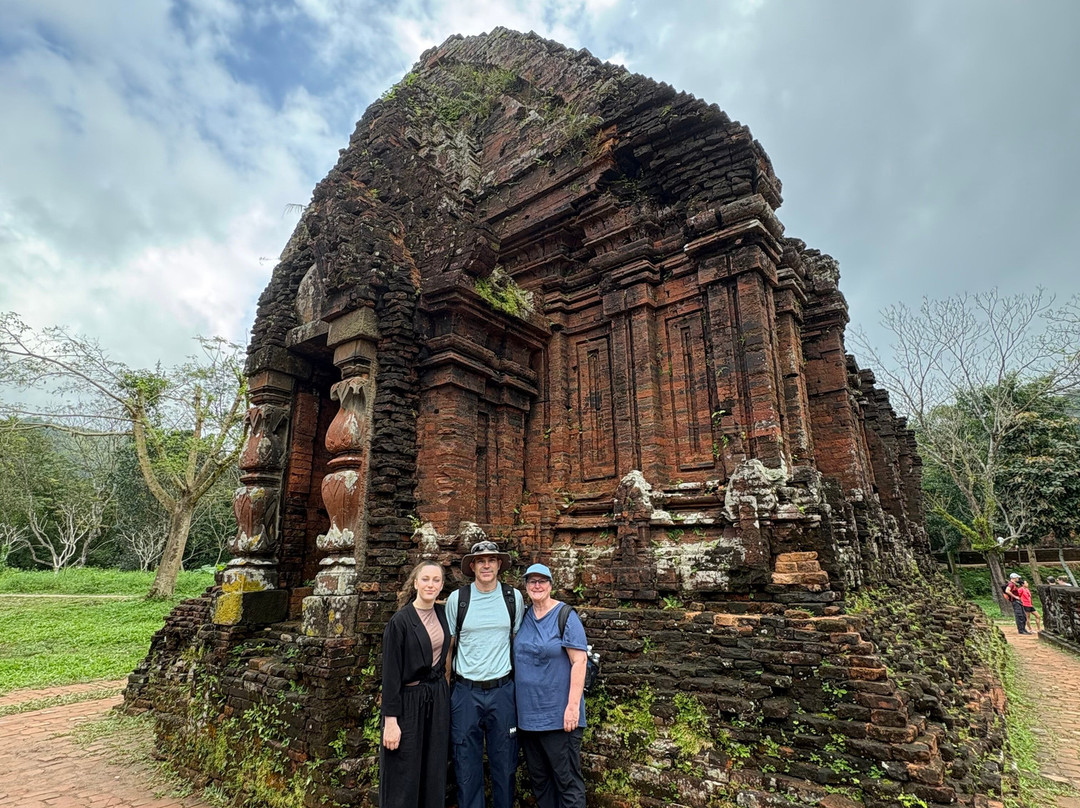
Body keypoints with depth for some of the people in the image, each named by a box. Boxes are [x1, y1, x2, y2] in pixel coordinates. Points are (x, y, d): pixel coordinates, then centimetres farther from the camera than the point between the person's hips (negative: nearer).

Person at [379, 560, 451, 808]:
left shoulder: (442, 613, 2)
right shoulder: (400, 620, -14)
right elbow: (390, 673, -13)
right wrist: (390, 720, -14)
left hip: (438, 699, 5)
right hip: (409, 701, -5)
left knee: (434, 773, 13)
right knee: (404, 777, 5)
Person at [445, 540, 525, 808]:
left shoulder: (514, 597, -1)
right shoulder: (457, 599, -3)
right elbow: (448, 645, 6)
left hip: (502, 690, 1)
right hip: (466, 692, 0)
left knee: (504, 762, 12)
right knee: (467, 764, 9)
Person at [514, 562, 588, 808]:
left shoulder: (566, 616, -10)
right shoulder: (524, 616, 6)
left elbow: (579, 661, -15)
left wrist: (573, 706, -20)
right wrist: (516, 703, 12)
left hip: (558, 715, -6)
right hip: (528, 713, 6)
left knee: (566, 779, 2)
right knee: (538, 777, 17)